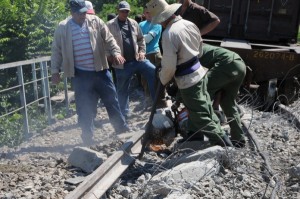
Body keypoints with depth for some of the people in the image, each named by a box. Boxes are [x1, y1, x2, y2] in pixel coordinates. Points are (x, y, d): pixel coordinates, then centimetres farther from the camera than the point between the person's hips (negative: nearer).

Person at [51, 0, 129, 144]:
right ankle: (88, 139, 17)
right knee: (84, 108, 3)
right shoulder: (63, 28, -1)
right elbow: (57, 50, 4)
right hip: (80, 75, -1)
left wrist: (116, 52, -12)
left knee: (112, 101, 10)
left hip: (100, 70, 2)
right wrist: (55, 71, 1)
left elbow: (108, 39, 4)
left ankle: (123, 129, 28)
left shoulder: (95, 21, 2)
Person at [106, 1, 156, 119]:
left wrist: (142, 51, 4)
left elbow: (141, 39, 18)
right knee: (122, 89, 8)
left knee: (153, 72, -13)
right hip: (122, 63, -3)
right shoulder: (110, 25, -3)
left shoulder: (133, 23, 11)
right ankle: (124, 112, 25)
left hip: (136, 59, 3)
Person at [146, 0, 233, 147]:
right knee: (206, 111, 20)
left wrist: (163, 80, -2)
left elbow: (169, 66, -22)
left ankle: (226, 147, 10)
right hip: (200, 73, 9)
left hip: (188, 81, -9)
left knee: (202, 118, 2)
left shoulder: (169, 34, -24)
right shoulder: (189, 24, 2)